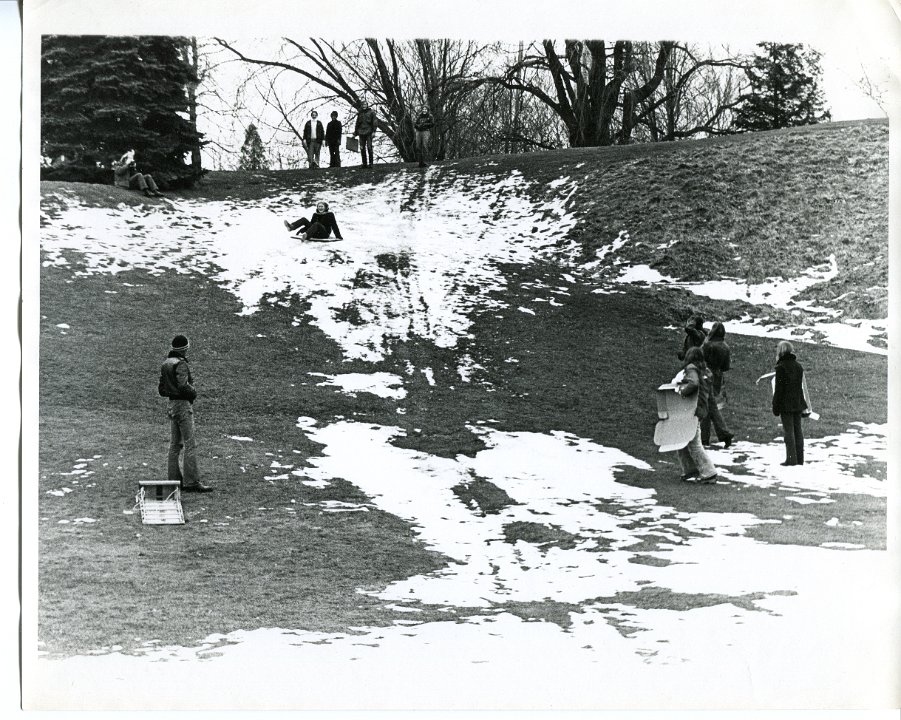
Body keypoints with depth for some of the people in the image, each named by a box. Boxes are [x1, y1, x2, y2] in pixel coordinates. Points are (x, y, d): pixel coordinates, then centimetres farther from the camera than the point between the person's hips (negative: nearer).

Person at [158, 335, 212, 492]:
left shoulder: (165, 364, 12)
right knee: (190, 444, -8)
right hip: (183, 405, -9)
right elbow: (183, 386, -25)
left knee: (175, 444, 14)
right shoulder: (181, 364, -16)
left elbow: (162, 390, 16)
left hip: (171, 405, 10)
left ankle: (174, 479, 17)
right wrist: (193, 392, -8)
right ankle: (191, 482, -12)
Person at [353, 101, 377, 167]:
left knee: (369, 147, -9)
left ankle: (370, 163, -5)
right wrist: (355, 133, 17)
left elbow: (374, 122, -3)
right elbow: (357, 124, 20)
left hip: (369, 132, -4)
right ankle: (364, 163, 7)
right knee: (362, 148, 3)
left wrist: (374, 131, -12)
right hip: (361, 132, 5)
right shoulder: (360, 113, 13)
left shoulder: (371, 112, 1)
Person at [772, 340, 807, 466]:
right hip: (798, 403, 7)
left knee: (788, 430, -5)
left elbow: (779, 388, -13)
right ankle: (799, 458, 12)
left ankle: (791, 458, -7)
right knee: (797, 429, 10)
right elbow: (800, 386, 15)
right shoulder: (798, 366, 10)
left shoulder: (781, 367, -13)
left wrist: (775, 406, -8)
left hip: (786, 404, -7)